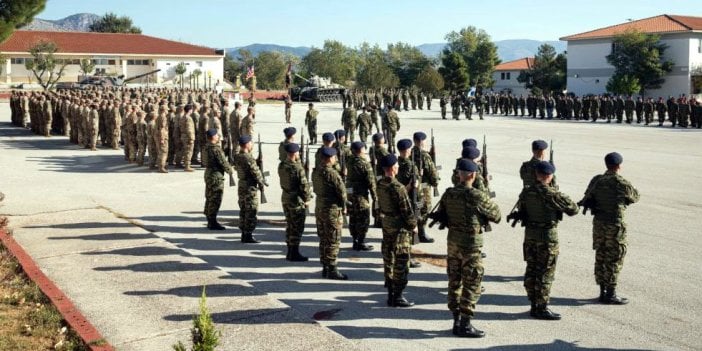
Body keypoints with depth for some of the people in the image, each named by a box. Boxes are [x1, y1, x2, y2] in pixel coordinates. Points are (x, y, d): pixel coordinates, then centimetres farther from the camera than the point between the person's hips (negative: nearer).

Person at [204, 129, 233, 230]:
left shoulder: (208, 148, 8)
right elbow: (223, 162, -16)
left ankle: (210, 221, 23)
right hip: (216, 176, -10)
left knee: (210, 198, 15)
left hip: (209, 174, 10)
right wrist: (230, 170, 0)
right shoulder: (216, 149, -20)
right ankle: (213, 222, -1)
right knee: (215, 199, -4)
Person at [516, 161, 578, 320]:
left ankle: (534, 306, 20)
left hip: (530, 234, 7)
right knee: (545, 273, 1)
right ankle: (542, 308, 5)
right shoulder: (552, 194, -18)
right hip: (547, 236, -6)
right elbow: (573, 208, -9)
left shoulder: (526, 192, 0)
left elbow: (521, 210, 16)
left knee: (531, 271, 12)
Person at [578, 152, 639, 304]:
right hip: (615, 226, -6)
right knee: (614, 260, 2)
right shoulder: (621, 183, -15)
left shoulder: (596, 180, 0)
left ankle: (603, 292, 20)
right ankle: (611, 294, 5)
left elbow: (586, 200, 5)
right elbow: (635, 197, 2)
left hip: (598, 223, 6)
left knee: (601, 257, 12)